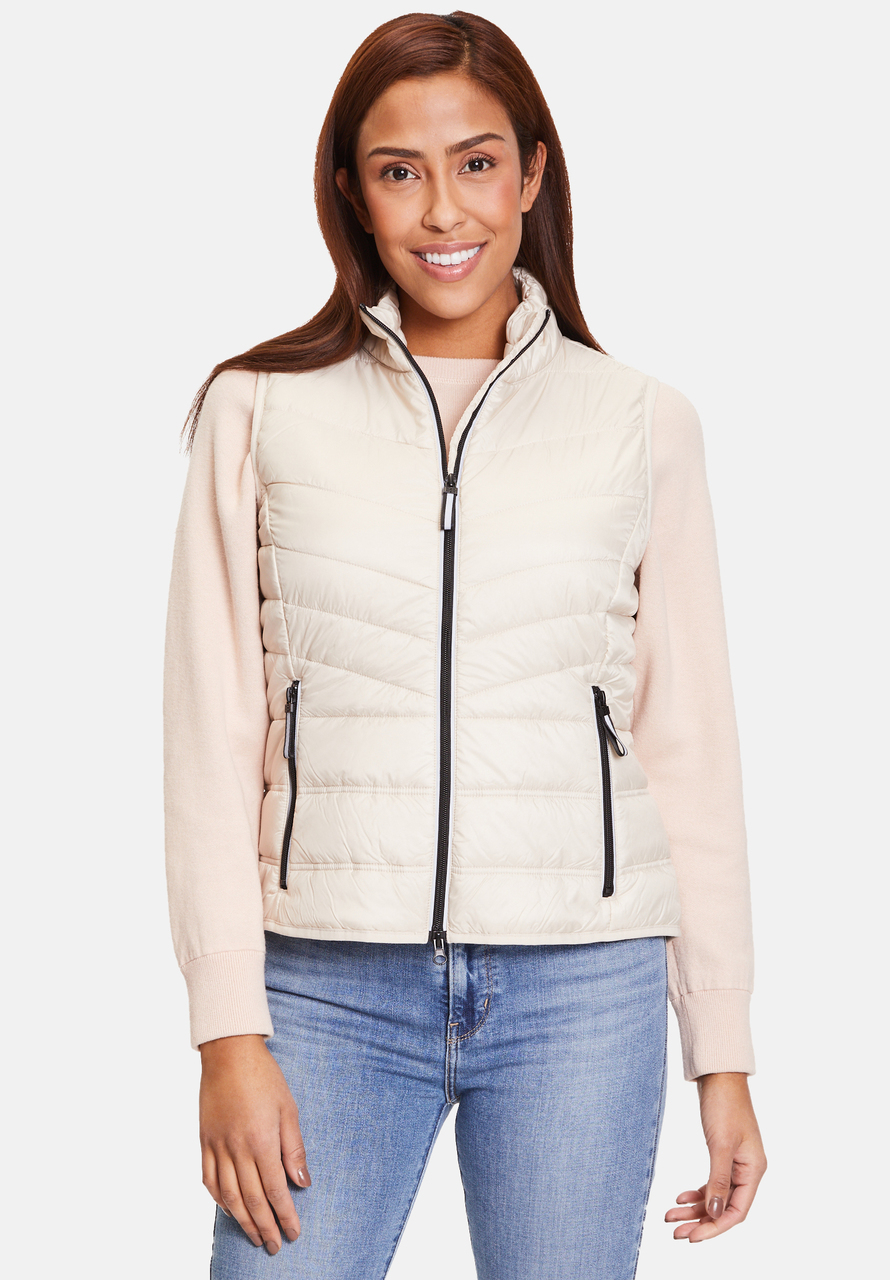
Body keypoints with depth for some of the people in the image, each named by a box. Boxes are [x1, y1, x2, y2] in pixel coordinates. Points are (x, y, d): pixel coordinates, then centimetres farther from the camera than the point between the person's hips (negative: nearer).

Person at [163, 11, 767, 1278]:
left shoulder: (643, 425, 5)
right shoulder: (261, 412, 3)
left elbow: (689, 746, 8)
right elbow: (213, 740, 2)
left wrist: (724, 1052, 6)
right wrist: (230, 1031, -4)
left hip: (584, 987, 1)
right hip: (330, 984, 0)